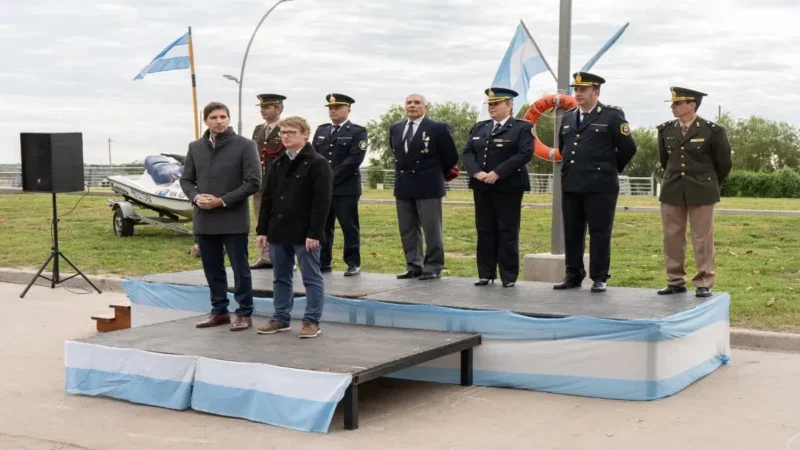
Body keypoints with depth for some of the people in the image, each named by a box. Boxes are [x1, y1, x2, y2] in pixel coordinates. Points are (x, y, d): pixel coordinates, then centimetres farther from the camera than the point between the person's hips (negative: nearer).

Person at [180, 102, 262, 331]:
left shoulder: (245, 145, -5)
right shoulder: (195, 147, 8)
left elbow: (253, 181, -10)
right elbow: (186, 179, 13)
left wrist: (223, 201, -15)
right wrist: (196, 197, -9)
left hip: (234, 219, -4)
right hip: (204, 220, 4)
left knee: (240, 269, 2)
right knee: (213, 269, 12)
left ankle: (244, 314, 11)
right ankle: (219, 311, 23)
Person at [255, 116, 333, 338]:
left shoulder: (318, 163, -8)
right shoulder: (278, 164, 13)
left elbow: (322, 201, -14)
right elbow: (267, 199, 14)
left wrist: (314, 233, -18)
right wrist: (263, 230, 9)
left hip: (304, 233, -7)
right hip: (278, 231, 7)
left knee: (311, 278, 1)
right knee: (281, 278, 13)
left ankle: (312, 321, 7)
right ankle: (281, 318, 23)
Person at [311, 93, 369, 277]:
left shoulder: (358, 132, 0)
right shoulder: (321, 130, 17)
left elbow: (354, 160, -11)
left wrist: (332, 178, -14)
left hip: (346, 188, -5)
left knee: (349, 227, -2)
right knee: (322, 226, 5)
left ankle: (353, 263, 4)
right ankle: (323, 262, 11)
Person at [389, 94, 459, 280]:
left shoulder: (438, 128, -7)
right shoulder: (395, 129, 10)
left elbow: (451, 156, 0)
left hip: (428, 186, -6)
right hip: (403, 186, 6)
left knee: (432, 229, -1)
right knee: (407, 230, 9)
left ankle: (433, 267, 6)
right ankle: (414, 266, 17)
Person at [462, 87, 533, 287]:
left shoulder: (522, 128, -1)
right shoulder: (479, 128, 15)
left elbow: (525, 154, -14)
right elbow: (467, 153, 8)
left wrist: (497, 173, -19)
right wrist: (477, 173, -11)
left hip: (508, 187, -5)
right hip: (482, 187, 5)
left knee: (508, 232, -2)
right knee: (485, 231, 6)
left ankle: (509, 276, 3)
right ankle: (486, 274, 12)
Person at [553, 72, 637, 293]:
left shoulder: (612, 116, -4)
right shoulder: (568, 117, 14)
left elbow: (628, 148, -2)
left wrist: (610, 169, 6)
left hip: (600, 186, -5)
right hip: (571, 185, 6)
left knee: (599, 233, -1)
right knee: (572, 233, 8)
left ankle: (599, 278, 6)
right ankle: (573, 275, 17)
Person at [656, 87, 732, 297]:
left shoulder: (712, 131, -8)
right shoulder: (666, 130, 4)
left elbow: (724, 163, 3)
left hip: (701, 192, -4)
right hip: (672, 191, 4)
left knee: (703, 239, 0)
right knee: (672, 238, 6)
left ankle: (704, 284, 6)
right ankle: (675, 281, 15)